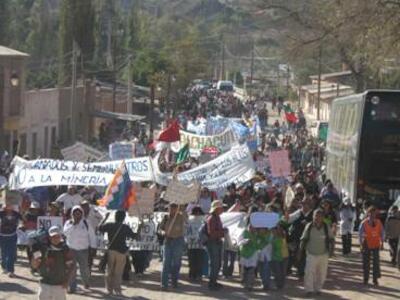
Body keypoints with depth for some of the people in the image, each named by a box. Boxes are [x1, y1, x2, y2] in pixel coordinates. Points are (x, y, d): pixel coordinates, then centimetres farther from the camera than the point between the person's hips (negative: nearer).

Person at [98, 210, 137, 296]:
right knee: (118, 272, 2)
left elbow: (100, 227, 12)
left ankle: (110, 289, 14)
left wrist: (105, 218, 21)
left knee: (110, 271, 12)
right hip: (121, 251, -2)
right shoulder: (125, 228, -8)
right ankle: (117, 290, 0)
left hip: (111, 250, 2)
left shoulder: (109, 225, -3)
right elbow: (134, 237, -5)